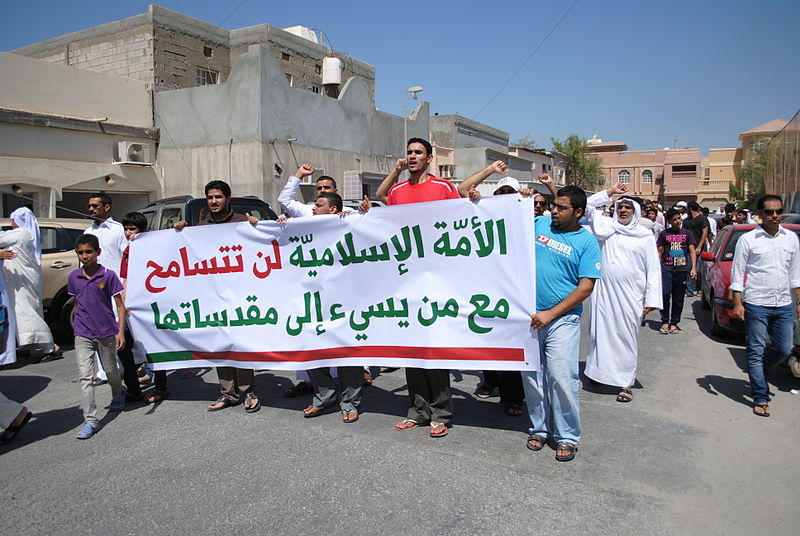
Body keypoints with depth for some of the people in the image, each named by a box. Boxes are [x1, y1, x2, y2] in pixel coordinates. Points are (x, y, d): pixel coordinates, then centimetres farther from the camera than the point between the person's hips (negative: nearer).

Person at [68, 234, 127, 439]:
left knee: (111, 371, 15)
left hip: (106, 333, -2)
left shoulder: (108, 275, -10)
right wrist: (76, 328, 17)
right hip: (83, 335, 2)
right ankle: (90, 421, -2)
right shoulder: (74, 277, 2)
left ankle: (118, 396, 45)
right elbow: (76, 303, 14)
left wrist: (120, 332, -12)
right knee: (85, 376, -5)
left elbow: (120, 305, -7)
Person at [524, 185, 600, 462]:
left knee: (562, 378, -5)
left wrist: (550, 314, -14)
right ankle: (540, 427, 27)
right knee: (532, 377, 10)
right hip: (529, 317, 4)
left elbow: (586, 287, -7)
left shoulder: (587, 242, -2)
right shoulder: (539, 224, 7)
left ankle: (567, 436, 12)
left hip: (562, 320, -3)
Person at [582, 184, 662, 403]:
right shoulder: (606, 227, 8)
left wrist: (651, 300, -3)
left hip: (630, 296, -1)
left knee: (627, 337, 2)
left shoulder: (646, 236, 5)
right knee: (600, 332, 6)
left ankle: (626, 383, 8)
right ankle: (599, 371, 21)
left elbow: (653, 270, 4)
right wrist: (609, 192, -1)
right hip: (604, 292, 1)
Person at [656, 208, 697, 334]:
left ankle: (674, 323, 15)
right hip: (666, 268, -1)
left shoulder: (687, 233, 11)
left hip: (682, 269, 1)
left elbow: (692, 251, 10)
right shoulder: (664, 234, 8)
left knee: (678, 298, 5)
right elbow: (659, 251, 10)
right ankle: (665, 322, -4)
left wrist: (693, 268, -1)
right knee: (664, 294, -16)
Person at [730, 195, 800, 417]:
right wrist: (737, 303, -9)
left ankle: (756, 373, 35)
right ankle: (760, 398, 9)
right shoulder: (748, 239, -4)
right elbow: (737, 274, -3)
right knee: (756, 351, 1)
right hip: (756, 305, -4)